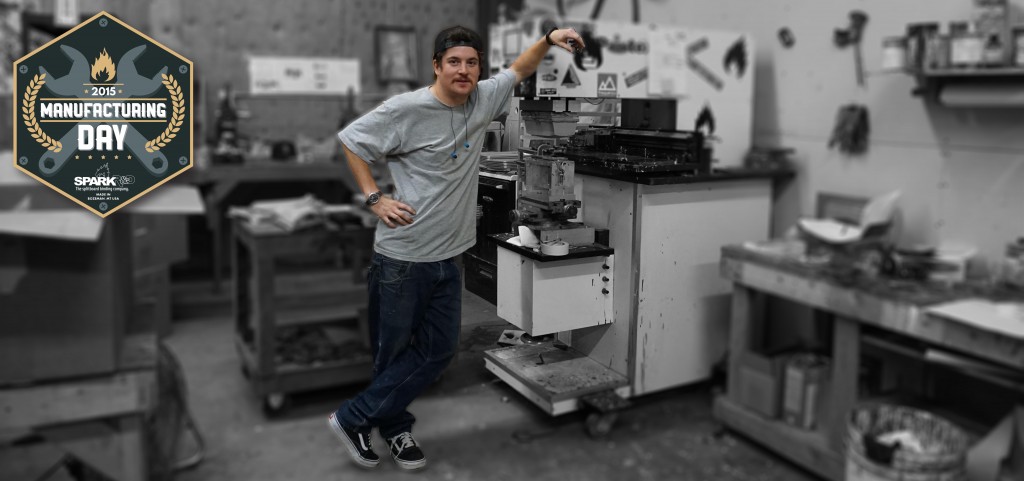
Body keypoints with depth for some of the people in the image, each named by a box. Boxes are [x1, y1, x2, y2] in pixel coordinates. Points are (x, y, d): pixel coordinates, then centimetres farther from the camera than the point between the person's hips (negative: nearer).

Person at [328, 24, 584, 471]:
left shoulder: (481, 99, 3)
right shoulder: (407, 108, -14)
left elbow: (518, 70, 18)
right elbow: (350, 140, -5)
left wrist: (549, 39, 2)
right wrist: (375, 198, -11)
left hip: (447, 258, 7)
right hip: (401, 257, -6)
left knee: (438, 350, 10)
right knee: (391, 351, 6)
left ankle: (355, 418, 25)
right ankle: (352, 419, 29)